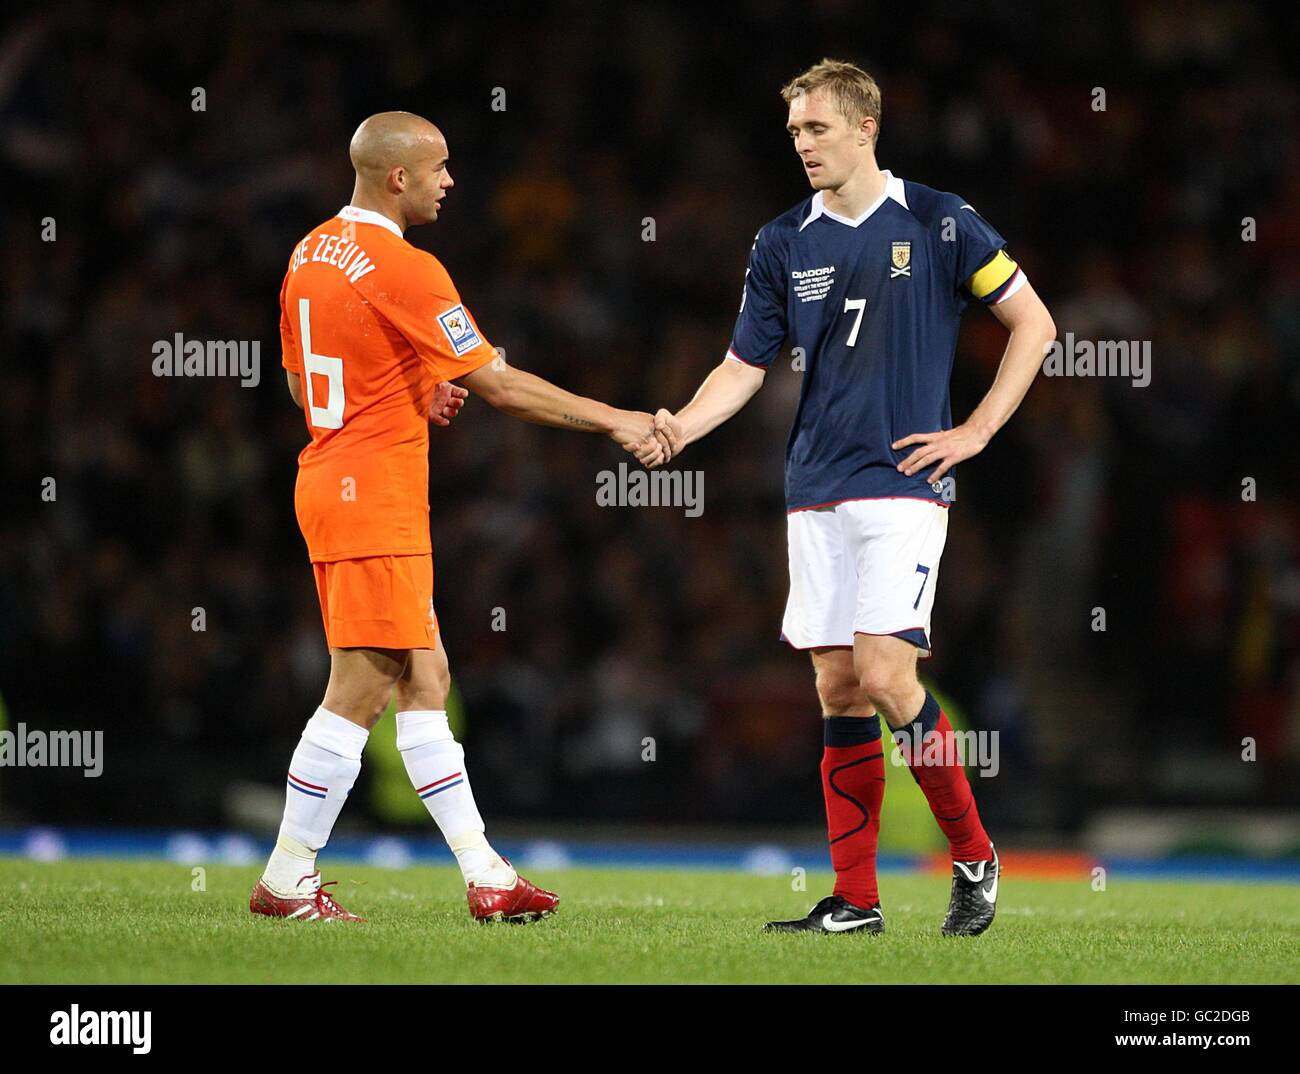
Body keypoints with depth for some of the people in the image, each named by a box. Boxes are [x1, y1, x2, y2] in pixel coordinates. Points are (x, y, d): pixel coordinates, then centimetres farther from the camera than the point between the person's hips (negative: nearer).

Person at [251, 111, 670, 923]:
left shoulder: (312, 253, 11)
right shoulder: (404, 270, -16)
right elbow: (497, 382, -15)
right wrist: (614, 422, -8)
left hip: (330, 481, 10)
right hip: (374, 497, -10)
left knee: (424, 677, 9)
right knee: (362, 689, -6)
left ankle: (484, 874, 9)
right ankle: (287, 881, -2)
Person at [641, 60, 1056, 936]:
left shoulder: (937, 223, -2)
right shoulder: (785, 246, 8)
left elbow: (1033, 322, 4)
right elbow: (745, 367, 10)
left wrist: (975, 432, -2)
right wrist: (679, 428, -9)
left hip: (904, 482, -4)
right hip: (818, 493, 4)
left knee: (885, 674, -16)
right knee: (839, 688, 3)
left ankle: (974, 856, 0)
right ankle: (854, 899, 7)